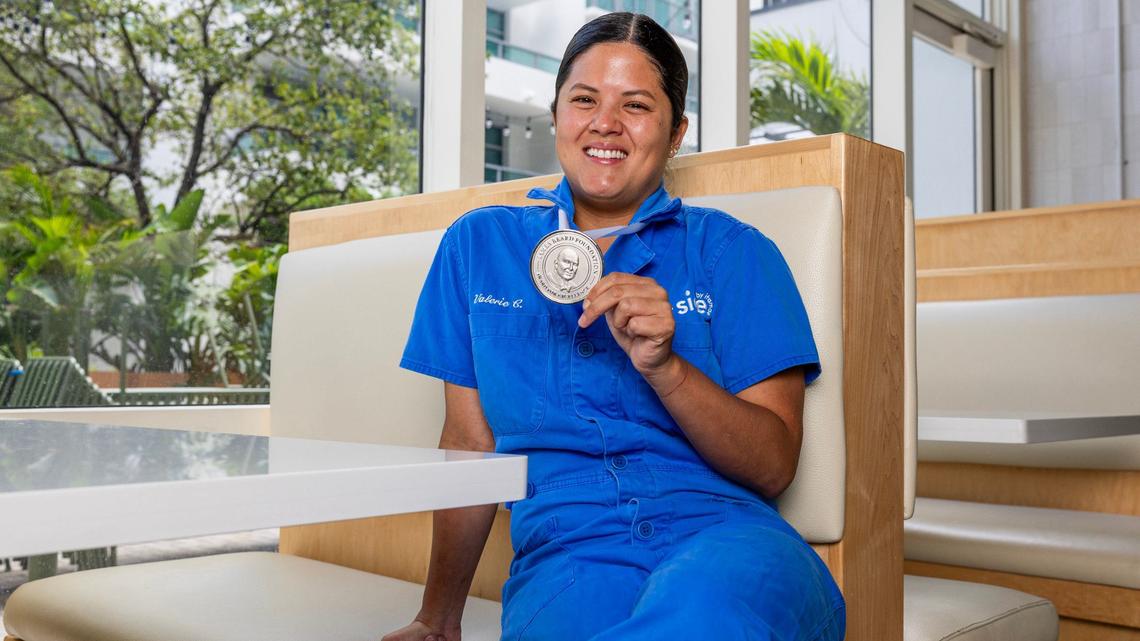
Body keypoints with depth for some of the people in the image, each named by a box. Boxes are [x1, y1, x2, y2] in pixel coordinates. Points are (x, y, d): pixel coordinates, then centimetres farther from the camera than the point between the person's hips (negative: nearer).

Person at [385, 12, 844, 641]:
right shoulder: (480, 244, 15)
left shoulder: (732, 251, 8)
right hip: (565, 551, 1)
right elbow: (470, 442, 16)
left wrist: (664, 366, -16)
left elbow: (775, 465, 1)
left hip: (724, 536, 0)